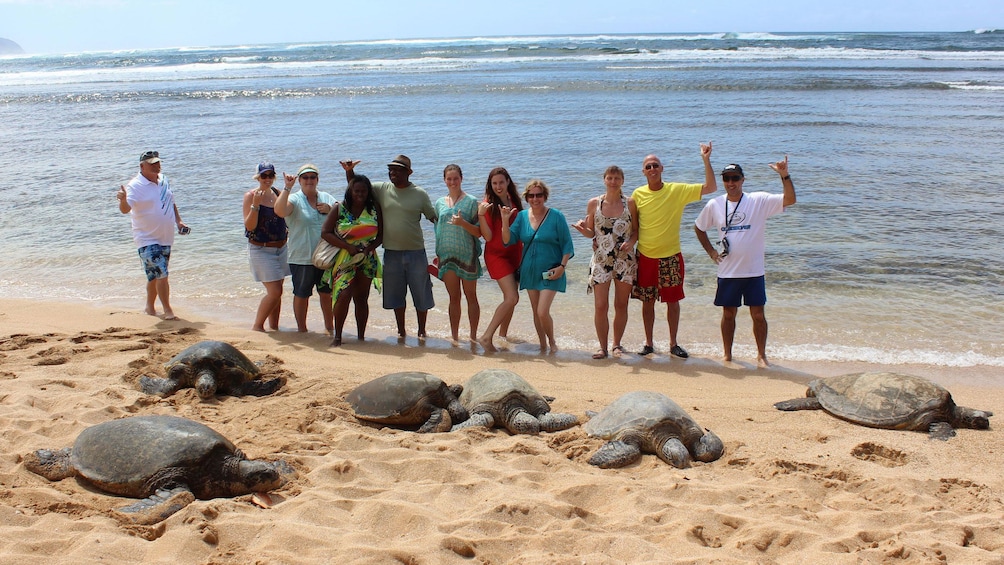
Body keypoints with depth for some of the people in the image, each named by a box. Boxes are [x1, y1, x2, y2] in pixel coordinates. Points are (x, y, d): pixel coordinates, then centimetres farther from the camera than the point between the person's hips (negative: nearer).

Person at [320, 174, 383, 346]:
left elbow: (381, 235, 6)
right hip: (344, 259, -2)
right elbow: (325, 232, -4)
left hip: (367, 259, 2)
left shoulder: (374, 208, 4)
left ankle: (361, 337, 13)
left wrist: (370, 247, -14)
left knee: (362, 298, 7)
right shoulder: (340, 208, -1)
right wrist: (347, 246, -13)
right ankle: (337, 336, -6)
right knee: (344, 295, -15)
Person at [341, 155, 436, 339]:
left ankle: (422, 331, 21)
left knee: (421, 295, 7)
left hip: (416, 253, -2)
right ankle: (401, 331, 25)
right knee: (396, 295, 11)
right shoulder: (382, 190, 3)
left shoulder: (420, 194, -1)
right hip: (391, 253, 2)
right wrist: (349, 171, -12)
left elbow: (434, 218, 2)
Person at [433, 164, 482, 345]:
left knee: (471, 296, 4)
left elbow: (479, 232, -6)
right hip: (447, 255, 3)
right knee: (454, 298, 7)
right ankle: (454, 337, 12)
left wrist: (463, 223, -22)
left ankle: (473, 336, 12)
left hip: (467, 255, -3)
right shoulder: (440, 203, 10)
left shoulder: (471, 202, -3)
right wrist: (438, 254, 14)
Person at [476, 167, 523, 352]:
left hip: (514, 253, 6)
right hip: (497, 255, -6)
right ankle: (487, 336, -15)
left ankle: (503, 334, 27)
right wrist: (481, 215, -29)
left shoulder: (514, 200, 7)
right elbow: (488, 236, -17)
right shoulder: (488, 204, -11)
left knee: (511, 297, 12)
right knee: (512, 298, -17)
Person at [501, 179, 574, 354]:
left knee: (543, 312, -12)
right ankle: (542, 346, 27)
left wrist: (562, 266, -15)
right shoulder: (522, 216, 4)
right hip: (529, 271, 5)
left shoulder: (556, 216, -7)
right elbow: (508, 240, -1)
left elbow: (567, 245, -5)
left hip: (550, 272, -5)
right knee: (536, 313, 12)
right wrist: (505, 221, -14)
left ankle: (552, 343, 12)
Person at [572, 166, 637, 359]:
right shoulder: (594, 203, 1)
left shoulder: (630, 203, 0)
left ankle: (617, 344, 23)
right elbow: (591, 232, 7)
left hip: (625, 261, 0)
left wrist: (631, 241, -13)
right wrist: (583, 229, -15)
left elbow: (637, 229, 6)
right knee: (600, 306, -4)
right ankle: (602, 347, 10)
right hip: (601, 261, 0)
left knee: (621, 305, 8)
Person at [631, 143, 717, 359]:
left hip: (671, 257, -1)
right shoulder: (638, 194, -1)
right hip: (645, 257, 1)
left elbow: (711, 187, -9)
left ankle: (673, 344, 19)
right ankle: (648, 343, 21)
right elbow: (634, 227, 8)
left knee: (673, 301, 7)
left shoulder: (677, 190, -5)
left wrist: (706, 160, -17)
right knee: (647, 301, 8)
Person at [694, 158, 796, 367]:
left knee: (758, 314, 3)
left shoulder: (759, 201, -6)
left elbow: (790, 200, -16)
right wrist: (710, 251, 9)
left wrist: (785, 176, -28)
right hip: (727, 272, 2)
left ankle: (761, 355, 17)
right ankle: (727, 355, 22)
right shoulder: (714, 205, 2)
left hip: (754, 271, -2)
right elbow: (699, 228, 17)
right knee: (728, 314, 11)